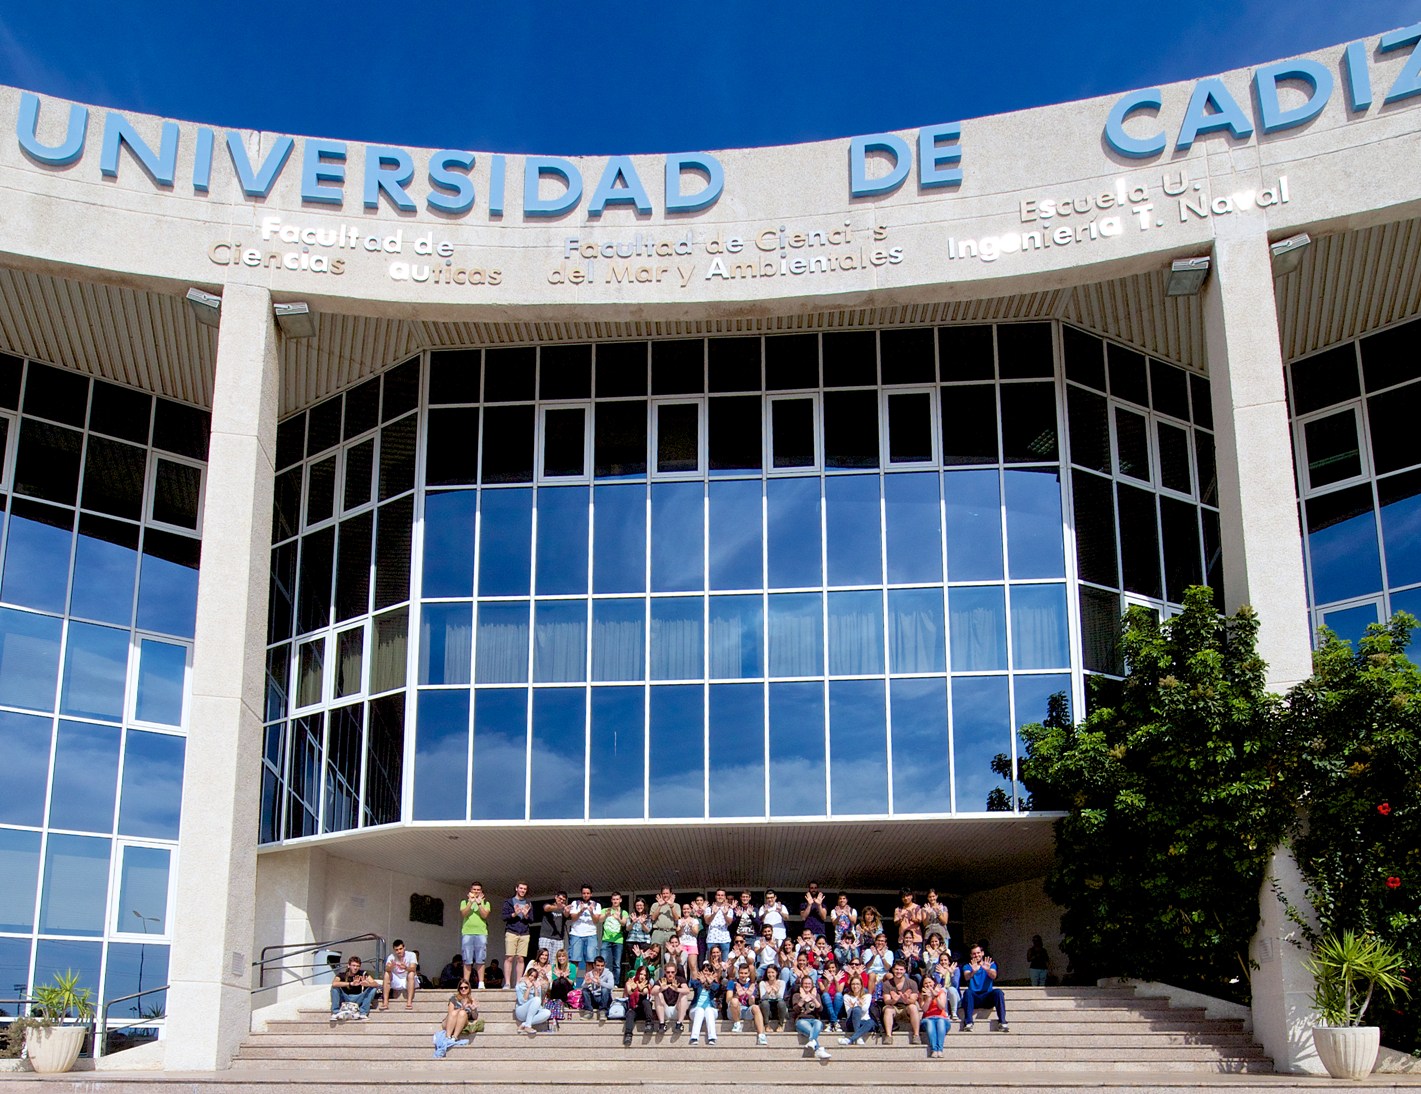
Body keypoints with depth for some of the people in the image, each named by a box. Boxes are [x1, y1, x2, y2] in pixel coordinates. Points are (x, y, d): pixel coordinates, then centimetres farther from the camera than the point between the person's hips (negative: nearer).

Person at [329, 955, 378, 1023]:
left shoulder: (362, 973, -7)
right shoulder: (342, 974, -12)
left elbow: (376, 984, -17)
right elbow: (334, 983, -34)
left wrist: (368, 984, -41)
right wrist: (351, 984, -42)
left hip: (357, 1000, 2)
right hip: (345, 999, -1)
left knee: (372, 988, -18)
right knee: (334, 987, -25)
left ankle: (363, 1014, -22)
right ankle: (335, 1013, -22)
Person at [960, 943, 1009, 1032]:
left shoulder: (990, 965, 12)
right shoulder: (968, 966, 12)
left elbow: (993, 976, -12)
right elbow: (966, 977, -12)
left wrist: (988, 970, -36)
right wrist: (973, 972, -36)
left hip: (987, 996, 0)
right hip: (974, 998, 0)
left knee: (998, 992, -29)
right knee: (967, 992, -32)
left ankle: (1002, 1022, -35)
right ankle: (968, 1023, -39)